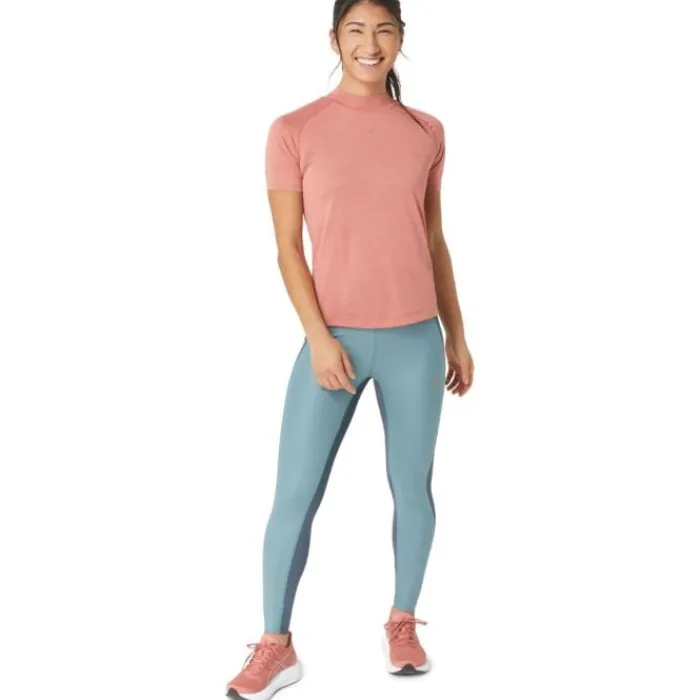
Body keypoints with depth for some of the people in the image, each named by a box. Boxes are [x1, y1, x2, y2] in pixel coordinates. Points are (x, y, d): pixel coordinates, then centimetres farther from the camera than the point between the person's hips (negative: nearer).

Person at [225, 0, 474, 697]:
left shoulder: (426, 132, 6)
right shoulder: (294, 130, -2)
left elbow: (434, 242, 12)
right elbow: (288, 248, -2)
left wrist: (456, 334, 12)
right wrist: (319, 337, -11)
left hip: (415, 340, 3)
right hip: (333, 338, -2)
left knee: (412, 487, 11)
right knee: (295, 496, 0)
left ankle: (403, 622, 31)